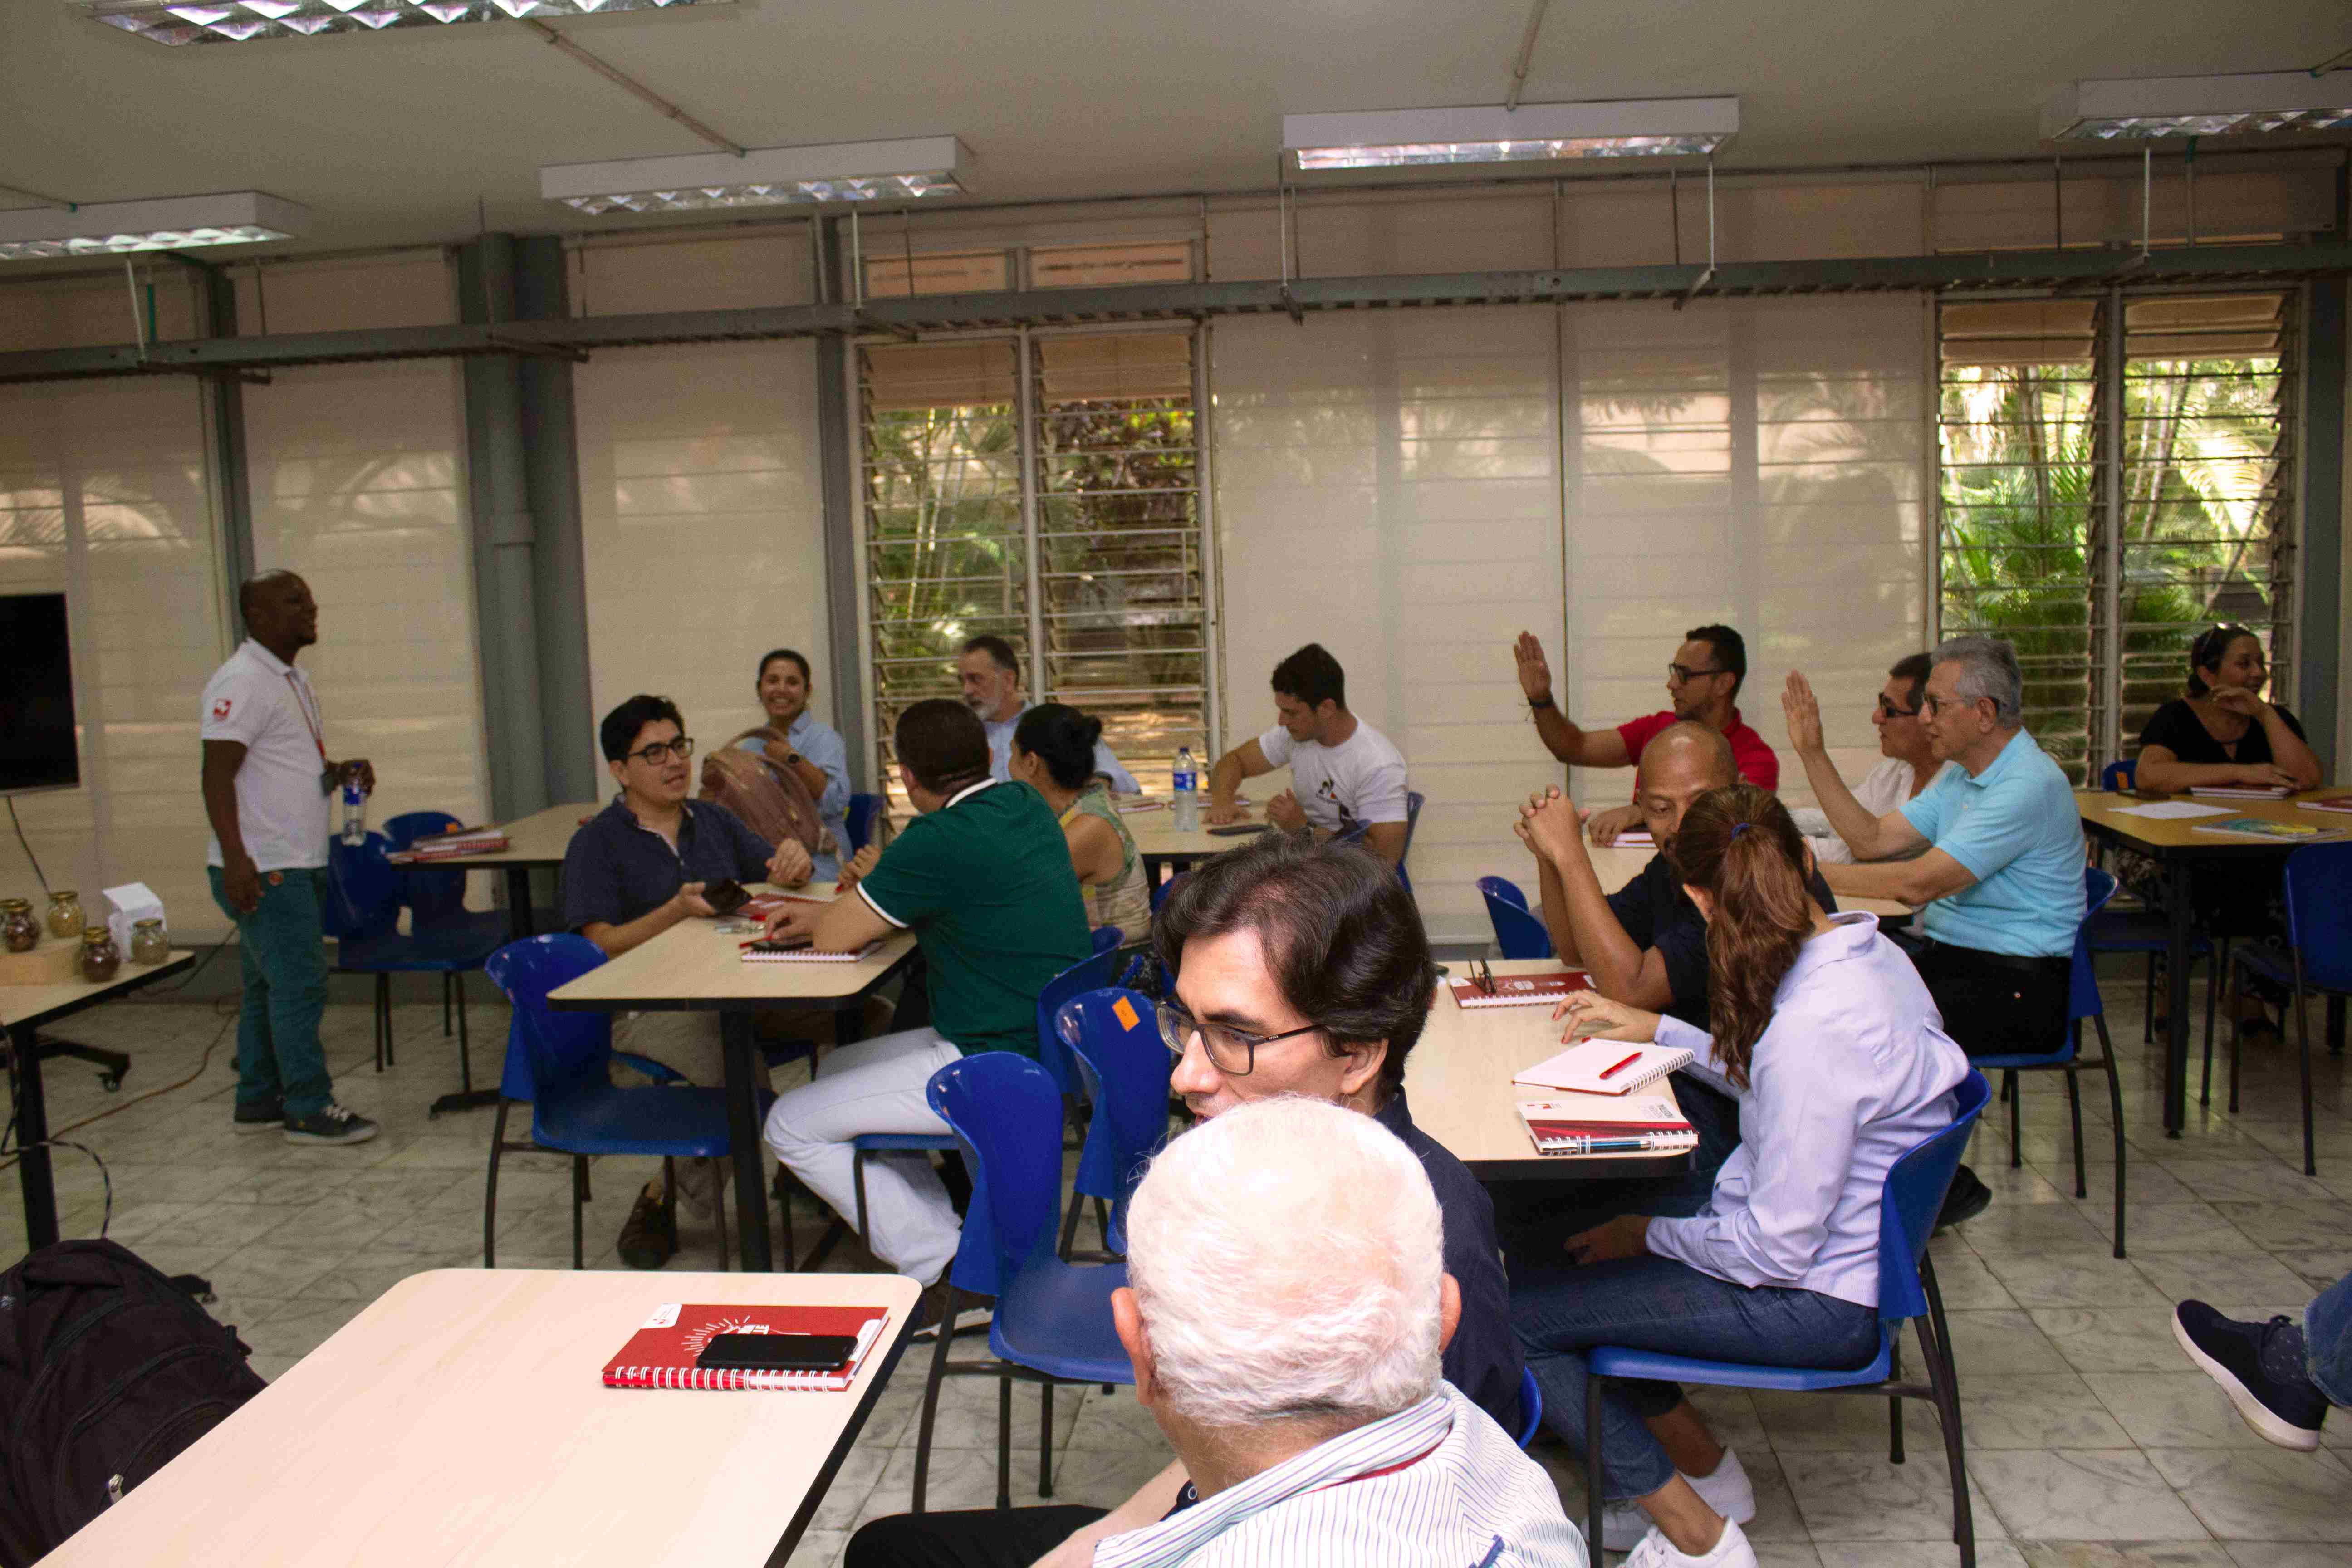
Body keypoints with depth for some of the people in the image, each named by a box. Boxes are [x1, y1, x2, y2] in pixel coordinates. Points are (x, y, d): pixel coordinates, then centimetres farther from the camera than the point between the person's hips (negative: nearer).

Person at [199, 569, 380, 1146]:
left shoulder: (291, 680, 17)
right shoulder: (242, 682, -14)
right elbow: (217, 775, -20)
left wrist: (340, 771, 5)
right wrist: (235, 858, -28)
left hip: (296, 866, 10)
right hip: (262, 872, -10)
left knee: (269, 986, 15)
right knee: (299, 984, -7)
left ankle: (258, 1101, 24)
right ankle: (309, 1110, 0)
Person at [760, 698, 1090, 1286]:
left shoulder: (939, 841, -22)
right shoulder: (1026, 807, 6)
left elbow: (832, 940, -13)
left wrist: (842, 905, 7)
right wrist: (864, 898, 12)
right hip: (1049, 1046, 10)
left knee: (792, 1126, 2)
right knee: (840, 1067, 23)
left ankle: (946, 1270, 2)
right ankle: (944, 1233, 19)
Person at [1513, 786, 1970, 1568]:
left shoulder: (1816, 1026, -31)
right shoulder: (1863, 947, -2)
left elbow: (1775, 1248, -24)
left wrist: (1650, 1233, -9)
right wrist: (1657, 1030, 20)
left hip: (1817, 1302, -10)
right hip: (1848, 1259, 10)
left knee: (1512, 1317, -11)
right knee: (1562, 1262, 15)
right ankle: (1705, 1470, 24)